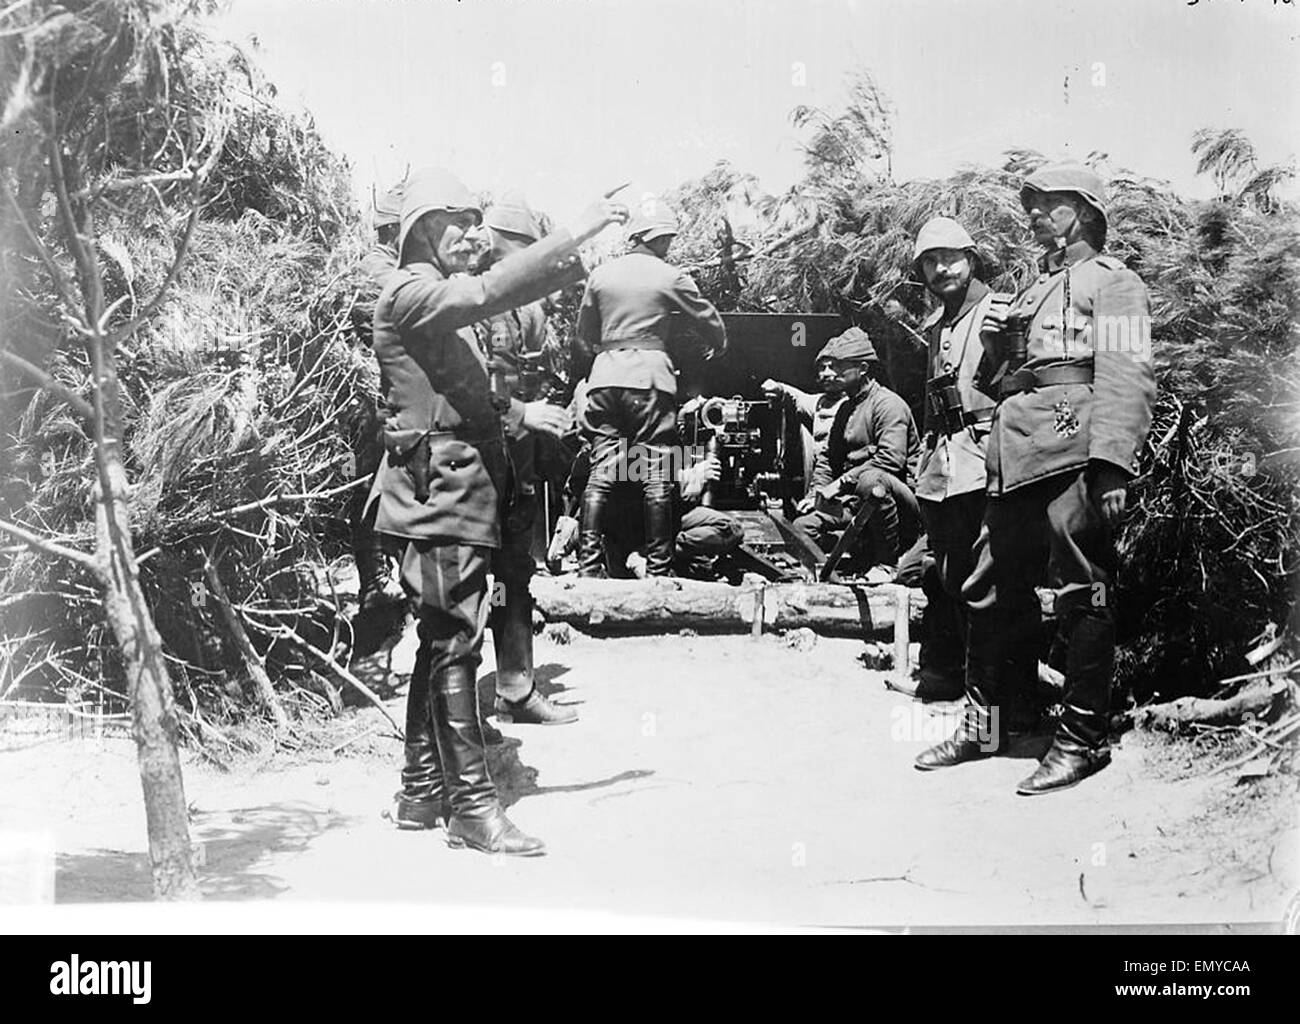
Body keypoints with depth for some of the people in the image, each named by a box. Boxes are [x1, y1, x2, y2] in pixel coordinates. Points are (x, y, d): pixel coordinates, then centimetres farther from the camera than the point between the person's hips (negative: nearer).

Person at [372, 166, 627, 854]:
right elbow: (491, 292, -28)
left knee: (442, 643, 12)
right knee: (455, 643, -10)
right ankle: (472, 806, -7)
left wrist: (515, 412, 18)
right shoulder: (412, 292, -9)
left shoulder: (441, 299, 24)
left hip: (459, 489, 11)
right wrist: (577, 237, -27)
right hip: (441, 488, -11)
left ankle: (423, 794, 19)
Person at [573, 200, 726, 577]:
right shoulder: (670, 277, 1)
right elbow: (710, 322, 9)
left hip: (605, 374, 4)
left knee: (601, 470, 4)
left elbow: (584, 336, 17)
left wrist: (585, 372, 32)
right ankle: (658, 566, -1)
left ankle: (588, 561, -2)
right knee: (657, 475, -1)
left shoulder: (600, 275, 11)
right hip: (649, 373, -4)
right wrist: (715, 345, 30)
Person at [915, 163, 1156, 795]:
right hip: (1016, 458, 8)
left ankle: (1083, 739, 3)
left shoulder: (1110, 281, 3)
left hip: (1073, 457, -8)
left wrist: (1111, 464, -21)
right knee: (991, 592, 9)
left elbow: (1126, 380, -10)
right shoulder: (1034, 288, 28)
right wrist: (1000, 344, 10)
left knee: (1082, 595, -4)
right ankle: (984, 724, 19)